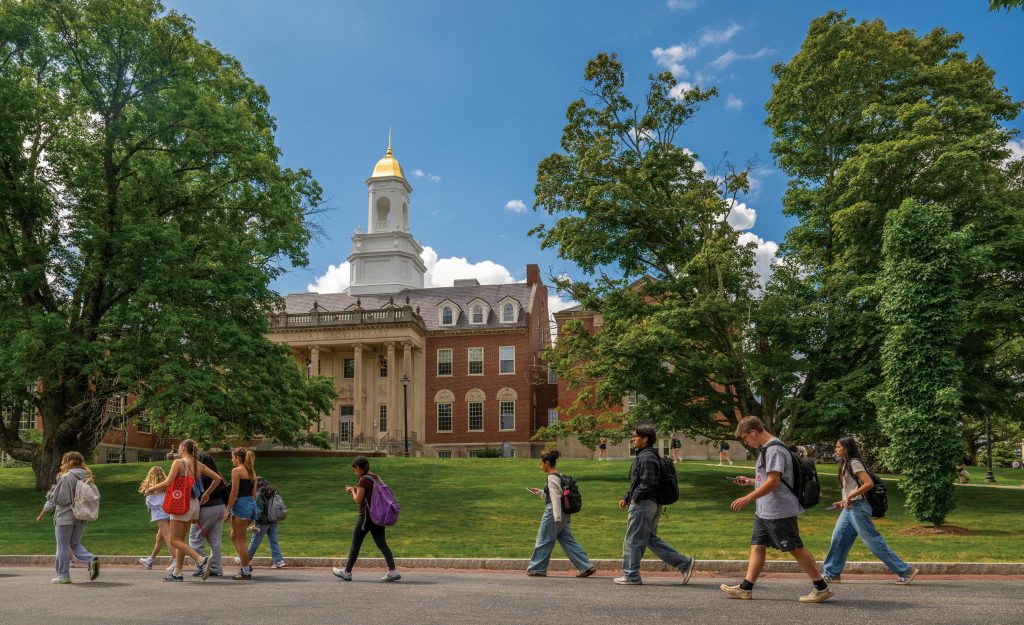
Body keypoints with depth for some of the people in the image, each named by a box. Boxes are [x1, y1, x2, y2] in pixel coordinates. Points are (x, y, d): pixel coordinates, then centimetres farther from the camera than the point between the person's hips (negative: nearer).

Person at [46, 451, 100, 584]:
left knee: (63, 547, 6)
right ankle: (91, 560, -7)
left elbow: (58, 499, -13)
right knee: (75, 544, 17)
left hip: (65, 517, -6)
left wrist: (50, 493, 6)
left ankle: (63, 575, 11)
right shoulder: (87, 477, 6)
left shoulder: (66, 477, -14)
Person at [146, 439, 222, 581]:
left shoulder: (178, 462, -11)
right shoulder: (199, 465, 7)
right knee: (180, 539, 16)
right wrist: (207, 494, 19)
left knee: (175, 541, 0)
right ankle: (177, 572, 18)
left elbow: (167, 483, -20)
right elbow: (217, 478, 8)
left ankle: (201, 560, -17)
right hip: (195, 504, 7)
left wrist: (152, 488, -3)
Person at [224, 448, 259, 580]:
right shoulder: (252, 472, 15)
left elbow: (234, 492, -13)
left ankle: (246, 572, 3)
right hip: (252, 504, 8)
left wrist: (228, 510, -9)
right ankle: (246, 565, 17)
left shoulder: (236, 471, -8)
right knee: (234, 536, 20)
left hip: (241, 505, -8)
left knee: (240, 540, 0)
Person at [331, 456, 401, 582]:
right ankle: (392, 571, -6)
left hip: (366, 515, -8)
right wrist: (355, 490, 15)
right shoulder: (375, 477, 11)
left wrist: (352, 491, 3)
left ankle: (347, 572, 19)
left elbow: (358, 500, -14)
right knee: (381, 543, 4)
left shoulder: (363, 480, -14)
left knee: (355, 543, 7)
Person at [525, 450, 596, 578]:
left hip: (553, 513, -10)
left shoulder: (552, 477, -13)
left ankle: (537, 569, 13)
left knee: (543, 541, 3)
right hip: (563, 513, 10)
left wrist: (557, 517, -23)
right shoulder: (559, 475, 16)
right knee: (567, 540, 9)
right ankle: (586, 566, 5)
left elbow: (556, 497, -20)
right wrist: (539, 492, 22)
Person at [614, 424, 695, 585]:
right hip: (652, 505, 11)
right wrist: (626, 498, 18)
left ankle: (631, 575, 8)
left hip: (643, 505, -11)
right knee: (652, 540, 15)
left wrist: (634, 498, -14)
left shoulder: (647, 457, -16)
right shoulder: (644, 455, 18)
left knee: (632, 540, -1)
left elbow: (648, 483, -25)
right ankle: (684, 563, 13)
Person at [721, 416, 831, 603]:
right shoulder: (765, 450, 15)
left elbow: (773, 482, -24)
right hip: (764, 512, 10)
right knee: (757, 546, 8)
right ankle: (745, 588, 10)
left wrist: (746, 499, -23)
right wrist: (749, 481, 16)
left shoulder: (775, 451, -18)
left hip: (779, 512, -10)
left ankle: (822, 588, 9)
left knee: (796, 548, -2)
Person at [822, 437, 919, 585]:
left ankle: (906, 571, 4)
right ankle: (831, 574, 10)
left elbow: (869, 484, -22)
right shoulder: (845, 464, 16)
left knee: (873, 541, -5)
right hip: (850, 508, 10)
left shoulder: (854, 463, -12)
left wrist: (850, 496, -22)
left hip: (858, 507, -10)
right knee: (838, 538, 6)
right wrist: (844, 501, 15)